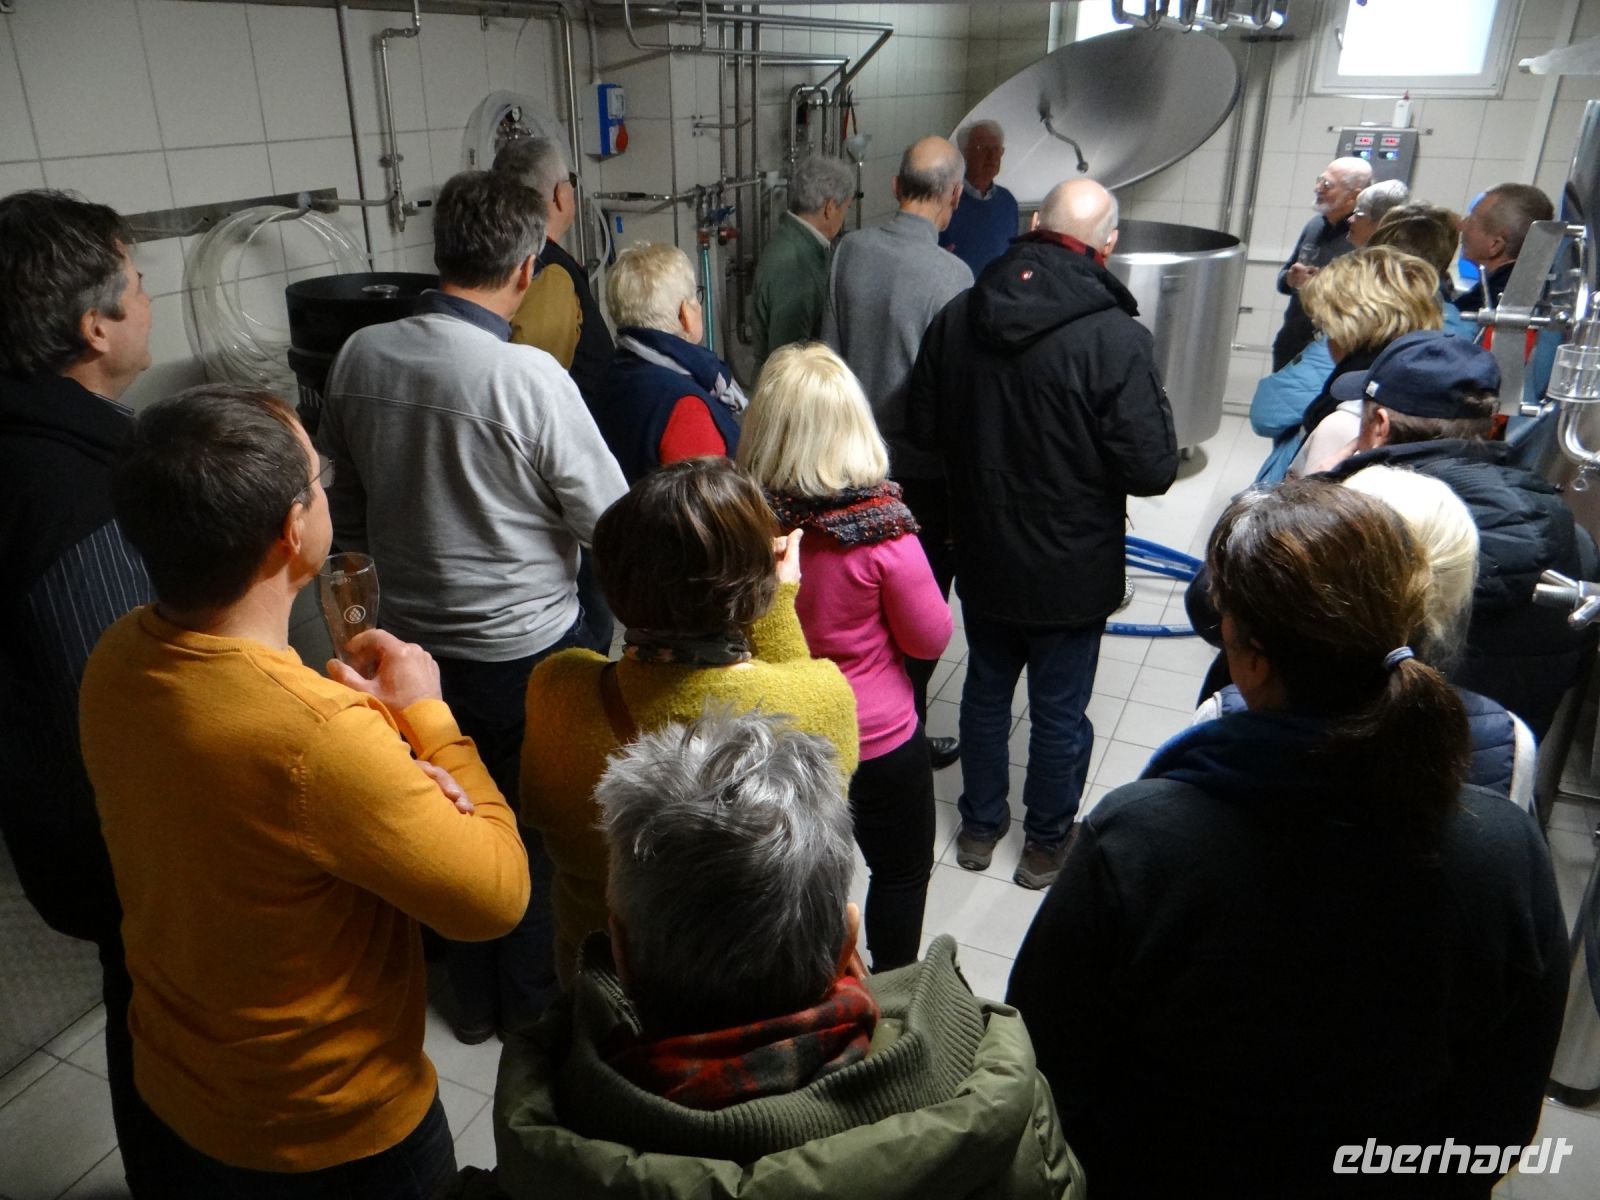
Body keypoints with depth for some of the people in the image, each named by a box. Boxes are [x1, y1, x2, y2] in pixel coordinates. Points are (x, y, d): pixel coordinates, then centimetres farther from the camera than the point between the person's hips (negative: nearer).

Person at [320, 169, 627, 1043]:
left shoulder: (359, 356, -5)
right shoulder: (528, 376, -23)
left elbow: (345, 505, 7)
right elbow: (609, 522, -15)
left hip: (414, 641, 5)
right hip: (526, 649, -5)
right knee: (536, 833, 17)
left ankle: (471, 996, 41)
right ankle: (530, 1001, 37)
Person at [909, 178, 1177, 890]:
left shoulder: (959, 316, -8)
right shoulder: (1116, 339, -23)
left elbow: (924, 426, 2)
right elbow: (1152, 471, -20)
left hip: (982, 554, 4)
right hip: (1073, 567, -4)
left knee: (986, 689, 21)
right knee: (1060, 710, 14)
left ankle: (980, 826, 38)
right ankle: (1046, 844, 33)